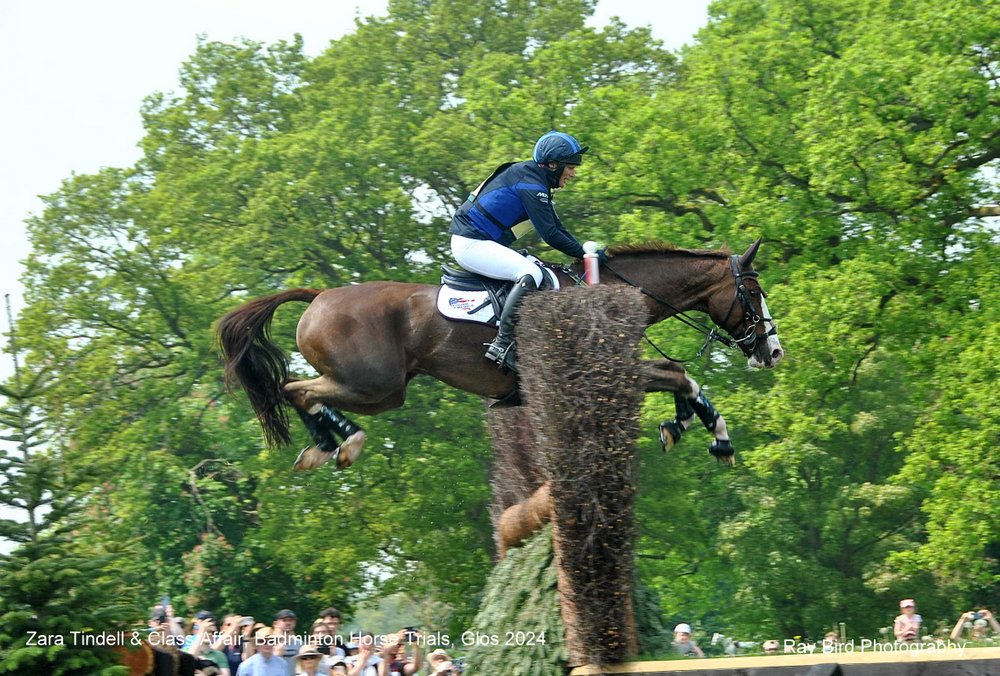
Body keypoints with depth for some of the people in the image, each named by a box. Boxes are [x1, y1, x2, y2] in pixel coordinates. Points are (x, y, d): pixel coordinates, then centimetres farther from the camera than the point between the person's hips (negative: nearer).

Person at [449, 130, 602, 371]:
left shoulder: (535, 180, 16)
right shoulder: (530, 183, -16)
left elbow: (558, 228, 19)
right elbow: (550, 235, -17)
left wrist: (585, 250, 10)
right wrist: (584, 253, -8)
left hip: (478, 242, 11)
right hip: (471, 244, -11)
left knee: (535, 268, 19)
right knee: (530, 274, -26)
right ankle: (502, 345, -28)